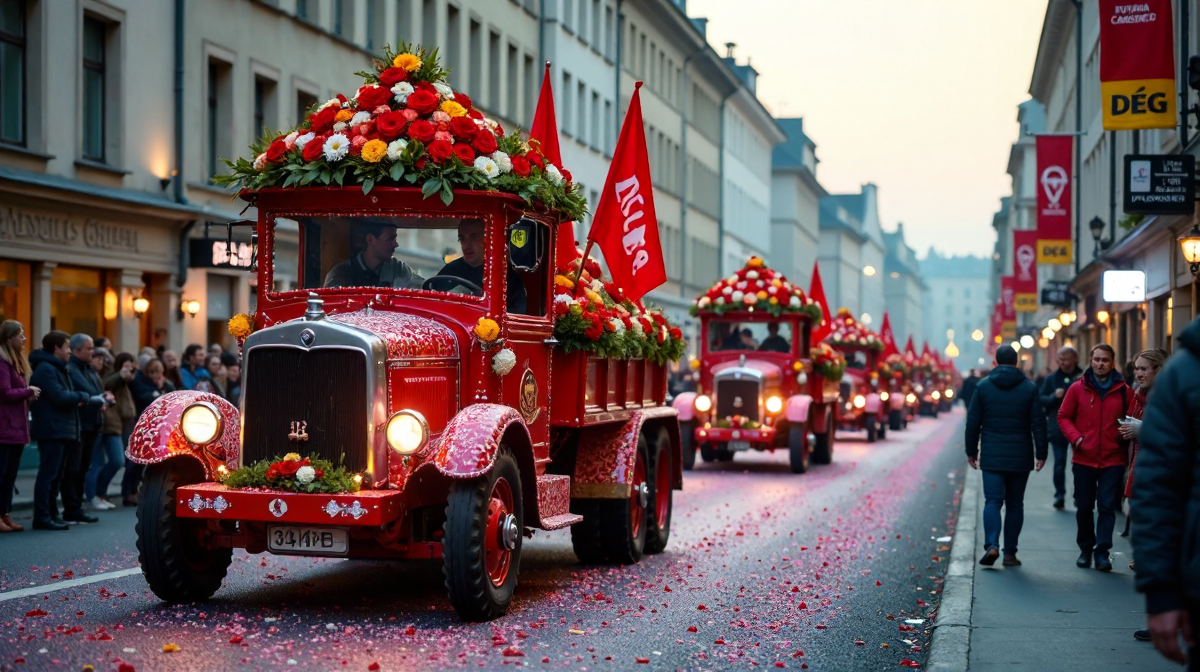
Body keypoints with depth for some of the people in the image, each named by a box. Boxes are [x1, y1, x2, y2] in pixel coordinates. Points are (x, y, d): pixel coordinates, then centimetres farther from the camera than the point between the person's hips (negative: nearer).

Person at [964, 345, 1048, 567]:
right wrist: (1041, 454, 5)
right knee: (1015, 504, 8)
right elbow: (1038, 424, -1)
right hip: (1020, 457, 0)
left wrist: (971, 451, 11)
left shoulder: (983, 386, 1)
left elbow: (973, 422, 3)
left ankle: (991, 544, -21)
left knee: (992, 501, -1)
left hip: (992, 456, 0)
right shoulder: (1029, 388, 0)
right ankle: (1010, 553, 8)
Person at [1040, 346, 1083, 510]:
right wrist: (1054, 396, -13)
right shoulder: (1051, 379, 8)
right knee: (1059, 462, 0)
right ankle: (1059, 495, 8)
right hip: (1058, 427, 1)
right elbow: (1041, 400, 5)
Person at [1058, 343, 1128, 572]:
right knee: (1084, 507, 10)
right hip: (1083, 459, 1)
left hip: (1113, 460, -1)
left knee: (1107, 507, -5)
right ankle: (1085, 549, 24)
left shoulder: (1123, 390, 1)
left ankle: (1102, 551, -2)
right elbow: (1063, 416, 5)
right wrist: (1075, 437, -9)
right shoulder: (1077, 388, 0)